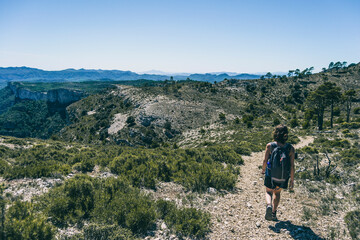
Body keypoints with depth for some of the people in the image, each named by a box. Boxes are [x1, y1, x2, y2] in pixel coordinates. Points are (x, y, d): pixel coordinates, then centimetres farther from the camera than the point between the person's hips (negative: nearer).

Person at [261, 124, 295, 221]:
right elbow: (292, 166, -11)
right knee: (277, 193, 26)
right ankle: (273, 213, 29)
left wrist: (263, 170, 12)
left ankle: (269, 205, -8)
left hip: (271, 174, -1)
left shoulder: (270, 146, -16)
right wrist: (292, 180, -2)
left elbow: (265, 160, -9)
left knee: (268, 192, 21)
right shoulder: (290, 148, -13)